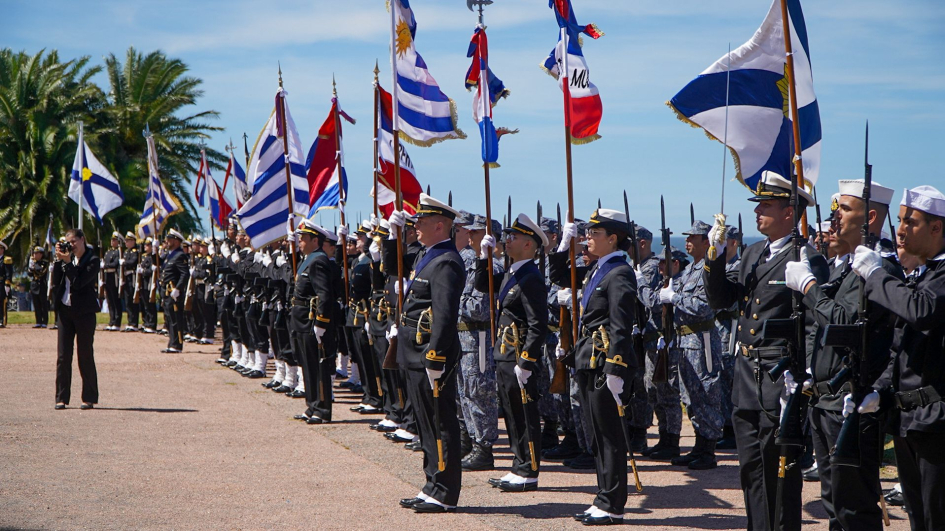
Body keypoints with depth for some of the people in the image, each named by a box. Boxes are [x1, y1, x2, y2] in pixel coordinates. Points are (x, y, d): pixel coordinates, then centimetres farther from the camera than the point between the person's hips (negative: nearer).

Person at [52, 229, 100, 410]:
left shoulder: (92, 261, -6)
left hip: (84, 312, -5)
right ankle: (61, 397, 7)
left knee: (85, 355, 0)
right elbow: (55, 282, 3)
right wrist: (58, 260, -3)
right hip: (65, 310, 5)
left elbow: (79, 282, -17)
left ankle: (89, 398, 8)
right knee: (63, 356, 3)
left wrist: (67, 262, -15)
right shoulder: (67, 258, 11)